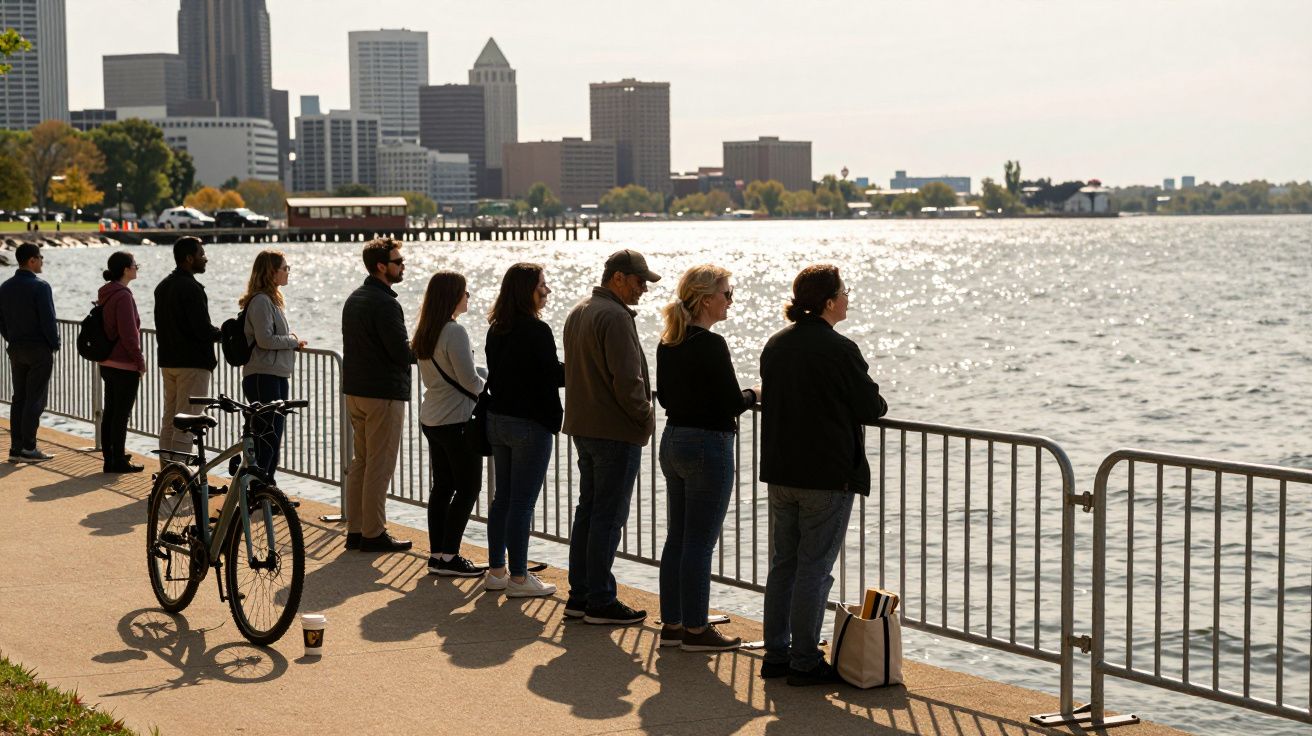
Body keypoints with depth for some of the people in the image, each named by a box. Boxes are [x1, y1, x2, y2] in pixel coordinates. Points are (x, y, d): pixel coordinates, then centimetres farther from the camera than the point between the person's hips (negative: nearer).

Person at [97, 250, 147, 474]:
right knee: (121, 415, -3)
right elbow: (128, 334, -22)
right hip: (125, 365, -9)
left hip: (107, 362, 9)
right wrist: (140, 360, -12)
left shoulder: (106, 293, 11)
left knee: (109, 413, 14)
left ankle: (110, 458, 21)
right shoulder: (123, 296, -19)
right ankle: (119, 461, 2)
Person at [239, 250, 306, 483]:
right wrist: (293, 341, -10)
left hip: (278, 377, 10)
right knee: (266, 436, -11)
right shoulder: (261, 301, -15)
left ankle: (268, 483, 22)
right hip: (263, 377, -10)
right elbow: (264, 339, -22)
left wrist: (292, 341, 8)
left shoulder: (271, 299, 17)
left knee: (274, 437, 15)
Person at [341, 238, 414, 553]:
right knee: (379, 465, -3)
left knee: (360, 462, 15)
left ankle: (355, 530, 18)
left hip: (354, 391, 9)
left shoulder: (354, 299, 13)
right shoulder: (385, 303, -18)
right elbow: (402, 352, -22)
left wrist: (409, 348, 15)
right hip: (383, 394, -9)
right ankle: (373, 534, 0)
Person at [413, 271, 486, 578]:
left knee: (442, 487, 13)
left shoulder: (425, 333, 10)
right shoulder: (454, 332, -19)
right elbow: (470, 380, -19)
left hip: (431, 419, 9)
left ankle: (437, 553, 15)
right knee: (468, 488, -1)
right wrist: (486, 384, 3)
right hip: (458, 421, -9)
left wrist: (480, 372, 11)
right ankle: (448, 556, -2)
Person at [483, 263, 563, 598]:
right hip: (530, 424, -8)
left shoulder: (496, 329, 7)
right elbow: (554, 375, -14)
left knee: (502, 497, 16)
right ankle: (518, 577, 4)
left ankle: (496, 570, 22)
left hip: (497, 419, 8)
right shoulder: (537, 331, -18)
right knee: (523, 502, -1)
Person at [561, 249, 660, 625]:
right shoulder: (615, 317, -18)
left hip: (584, 426, 10)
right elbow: (627, 380, -24)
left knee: (588, 510, 15)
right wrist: (645, 417, -8)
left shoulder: (578, 312, 14)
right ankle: (600, 601, 1)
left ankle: (579, 595, 20)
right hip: (616, 432, -10)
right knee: (609, 517, -4)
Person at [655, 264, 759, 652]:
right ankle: (695, 630, 7)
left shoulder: (667, 343, 6)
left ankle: (671, 624, 20)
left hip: (673, 442, 8)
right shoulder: (711, 345, -18)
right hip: (708, 447, -8)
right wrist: (756, 393, 3)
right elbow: (732, 403, -17)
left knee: (677, 538, 14)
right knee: (699, 543, 0)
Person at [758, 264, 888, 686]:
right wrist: (879, 405, 12)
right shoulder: (839, 351, -16)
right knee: (814, 568, -1)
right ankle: (804, 663, 3)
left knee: (783, 563, 14)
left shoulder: (776, 345, 6)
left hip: (780, 472, 7)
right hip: (828, 475, -7)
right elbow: (870, 408, -10)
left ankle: (776, 655, 19)